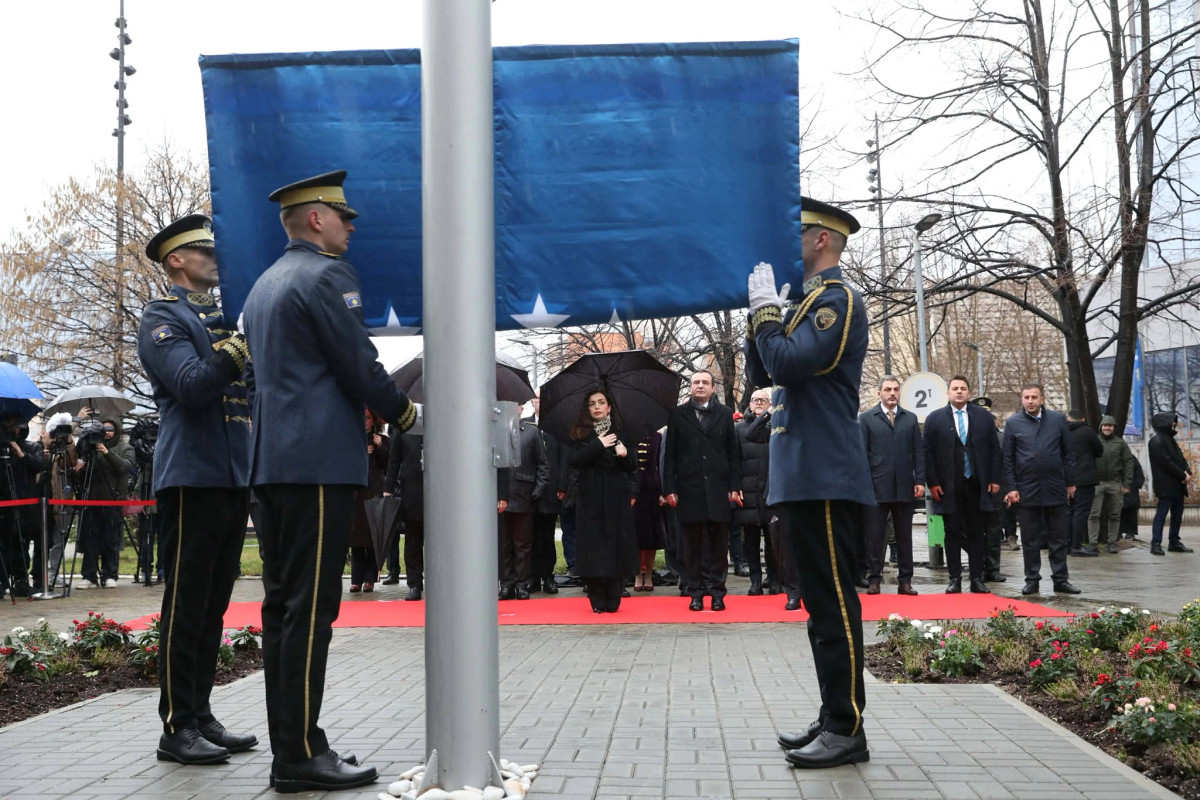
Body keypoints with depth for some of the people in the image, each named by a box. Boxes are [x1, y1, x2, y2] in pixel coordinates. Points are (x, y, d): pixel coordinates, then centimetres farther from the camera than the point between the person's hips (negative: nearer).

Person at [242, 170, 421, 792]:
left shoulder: (263, 285, 20)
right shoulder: (327, 275, -7)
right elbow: (361, 367, -11)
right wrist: (406, 415, 6)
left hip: (271, 461, 9)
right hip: (320, 462, -9)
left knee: (282, 605, 10)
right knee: (310, 609, -7)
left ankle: (288, 745, 16)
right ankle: (302, 756, -3)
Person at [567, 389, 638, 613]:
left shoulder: (620, 432, 9)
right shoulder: (580, 434, 6)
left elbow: (633, 466, 8)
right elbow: (575, 460, -9)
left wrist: (625, 454, -13)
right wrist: (599, 445, -15)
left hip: (616, 497, 1)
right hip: (590, 498, -1)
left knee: (617, 546, -1)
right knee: (592, 547, -3)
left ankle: (613, 600, 6)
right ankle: (597, 600, 3)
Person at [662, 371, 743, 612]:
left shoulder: (725, 414, 10)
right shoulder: (678, 415, 7)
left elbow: (734, 453, 7)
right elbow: (671, 454, 4)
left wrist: (735, 486, 0)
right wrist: (670, 488, -3)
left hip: (718, 488, 1)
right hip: (689, 488, 0)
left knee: (718, 542, 2)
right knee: (693, 543, 3)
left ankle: (717, 591, 9)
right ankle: (696, 592, 10)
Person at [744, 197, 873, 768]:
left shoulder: (838, 300, -9)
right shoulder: (808, 302, 21)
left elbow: (787, 364, -21)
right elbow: (760, 374, 18)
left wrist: (765, 307, -8)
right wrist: (762, 310, 9)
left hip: (823, 479, -10)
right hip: (802, 478, 10)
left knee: (833, 603, -6)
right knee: (822, 603, 13)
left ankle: (847, 731, 0)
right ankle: (833, 719, 21)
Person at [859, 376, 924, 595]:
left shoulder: (911, 419, 11)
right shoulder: (866, 418, 4)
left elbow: (918, 452, 9)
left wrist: (919, 481, 0)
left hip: (904, 487, 2)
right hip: (877, 487, -2)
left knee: (904, 536, 8)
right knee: (875, 536, 0)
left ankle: (905, 581, 14)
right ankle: (874, 580, 7)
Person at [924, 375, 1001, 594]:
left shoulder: (984, 416, 8)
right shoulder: (935, 418, 3)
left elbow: (993, 450, 8)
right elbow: (928, 452, 1)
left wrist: (994, 479, 2)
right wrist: (932, 482, -6)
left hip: (977, 485, 1)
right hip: (949, 486, -1)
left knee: (976, 533, 6)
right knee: (953, 533, 3)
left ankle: (977, 579, 11)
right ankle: (955, 579, 8)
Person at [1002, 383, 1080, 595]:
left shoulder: (1058, 419, 5)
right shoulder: (1013, 423, 1)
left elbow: (1068, 454, 7)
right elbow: (1008, 460, 1)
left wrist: (1070, 482, 4)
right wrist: (1011, 488, -4)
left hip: (1055, 488, 1)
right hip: (1026, 490, -1)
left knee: (1059, 538, 7)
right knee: (1030, 539, 5)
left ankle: (1061, 579, 15)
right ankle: (1032, 580, 13)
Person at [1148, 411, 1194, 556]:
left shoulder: (1170, 439, 18)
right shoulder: (1156, 441, -11)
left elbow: (1180, 458, 16)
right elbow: (1166, 462, -17)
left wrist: (1187, 472, -3)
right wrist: (1183, 475, -14)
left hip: (1178, 485, 9)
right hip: (1166, 485, -9)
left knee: (1177, 514, 11)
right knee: (1161, 513, -9)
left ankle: (1174, 542, 19)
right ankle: (1156, 544, -8)